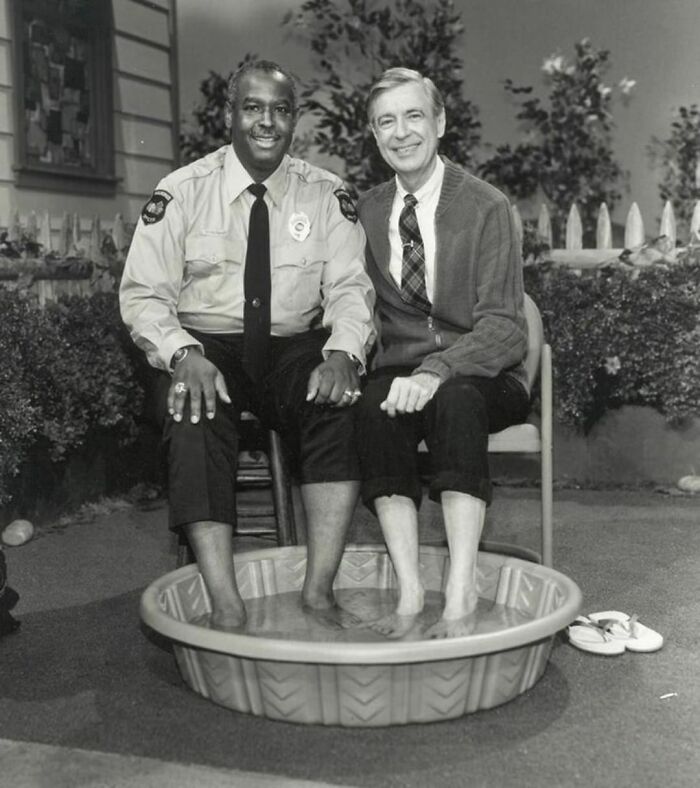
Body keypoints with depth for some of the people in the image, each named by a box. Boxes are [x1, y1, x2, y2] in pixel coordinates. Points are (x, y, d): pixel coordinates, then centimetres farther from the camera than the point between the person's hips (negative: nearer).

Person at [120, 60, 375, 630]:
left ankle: (320, 588, -27)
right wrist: (183, 354, -24)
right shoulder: (181, 193, 1)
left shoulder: (326, 194, 5)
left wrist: (342, 353, -23)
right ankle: (225, 604, -33)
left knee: (341, 401, -30)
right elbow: (143, 294, -3)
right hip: (205, 347, -1)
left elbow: (349, 288, 0)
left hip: (296, 348, 1)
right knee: (194, 413, -33)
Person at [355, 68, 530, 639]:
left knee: (454, 399, -36)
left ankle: (461, 596, -36)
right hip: (399, 371, 3)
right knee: (374, 408, -31)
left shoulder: (486, 207, -4)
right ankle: (409, 593, -31)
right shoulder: (366, 212, 11)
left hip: (481, 379, -3)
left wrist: (435, 371, -29)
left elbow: (504, 327, -12)